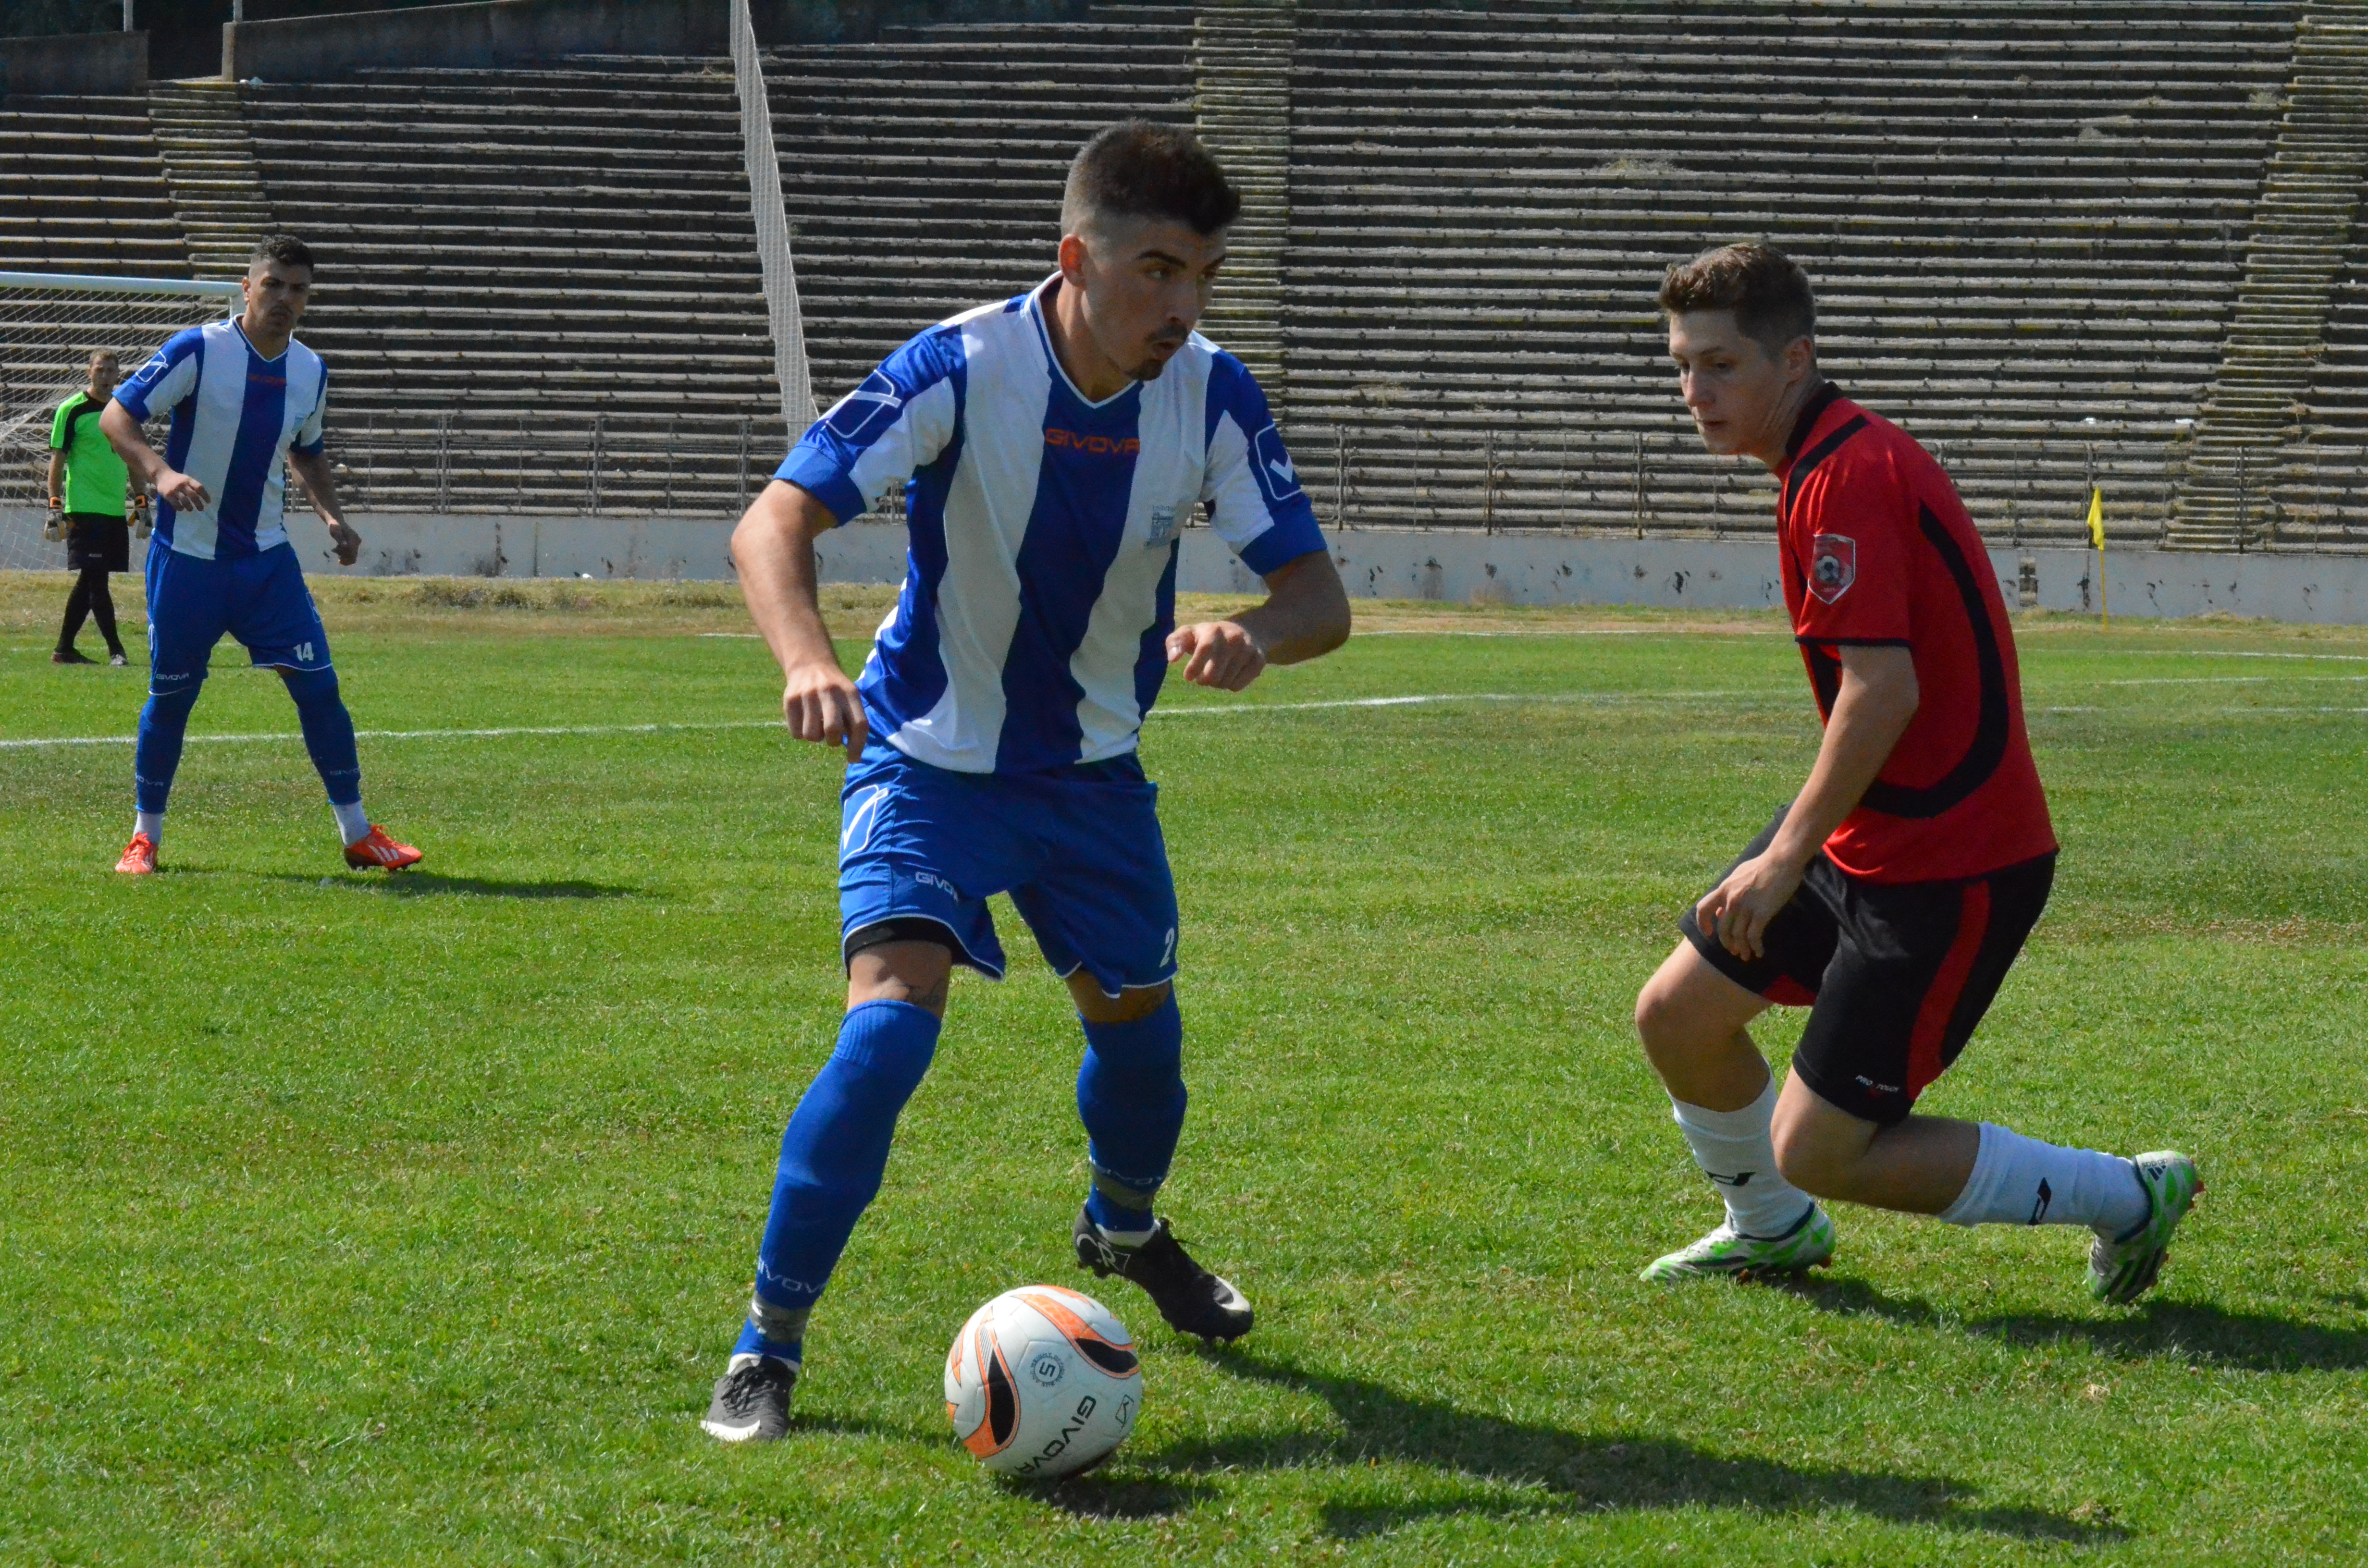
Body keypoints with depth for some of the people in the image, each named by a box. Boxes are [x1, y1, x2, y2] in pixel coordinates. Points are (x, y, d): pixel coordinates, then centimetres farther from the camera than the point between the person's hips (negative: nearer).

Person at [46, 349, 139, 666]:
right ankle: (116, 650, -9)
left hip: (115, 510, 6)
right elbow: (57, 460, -5)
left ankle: (65, 649, 16)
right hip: (84, 509, -6)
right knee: (96, 579, -10)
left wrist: (141, 501, 18)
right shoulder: (71, 410, -5)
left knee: (90, 582, 9)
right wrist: (55, 506, -10)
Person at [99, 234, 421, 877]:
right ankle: (144, 836, 20)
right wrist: (160, 472, -32)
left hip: (266, 558, 4)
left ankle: (357, 833, 7)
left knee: (318, 686, -3)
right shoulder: (197, 350, -13)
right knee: (170, 697, 3)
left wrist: (331, 514, 5)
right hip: (186, 558, -4)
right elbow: (115, 415, -15)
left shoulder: (311, 373, 4)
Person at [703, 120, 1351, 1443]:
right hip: (929, 759, -4)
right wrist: (809, 662, -49)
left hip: (1093, 766, 4)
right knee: (893, 1016, -23)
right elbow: (777, 519, -29)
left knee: (1137, 1012, 17)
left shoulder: (1213, 397, -15)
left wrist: (1253, 635, -40)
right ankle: (769, 1345, -12)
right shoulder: (962, 369, -25)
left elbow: (1321, 597, -15)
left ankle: (1125, 1231, 52)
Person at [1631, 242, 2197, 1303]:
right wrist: (1795, 843, 20)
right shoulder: (1833, 463, 11)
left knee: (1818, 1150, -6)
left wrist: (1791, 854, -23)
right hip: (1873, 837, 10)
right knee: (1676, 1016, 14)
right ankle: (1771, 1228, 41)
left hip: (1944, 871, -10)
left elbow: (1883, 689, -29)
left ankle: (2127, 1196, 7)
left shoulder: (1846, 479, -21)